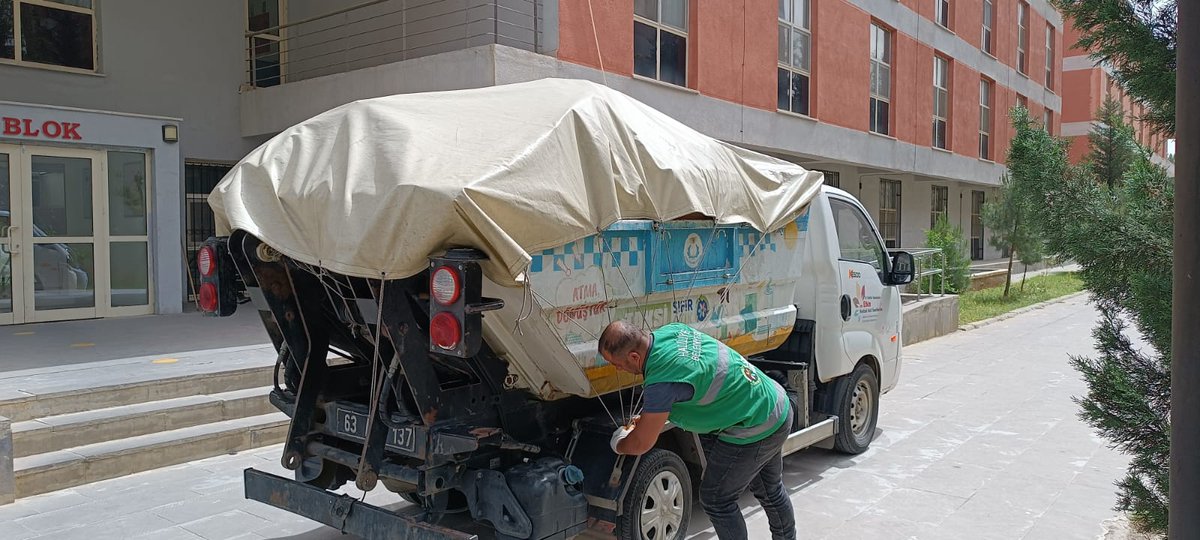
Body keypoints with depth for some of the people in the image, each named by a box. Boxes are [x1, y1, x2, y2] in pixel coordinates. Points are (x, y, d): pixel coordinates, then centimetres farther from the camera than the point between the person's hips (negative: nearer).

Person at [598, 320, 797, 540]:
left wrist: (618, 445, 4)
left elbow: (641, 444, -18)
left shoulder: (662, 381, -31)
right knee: (770, 491, 27)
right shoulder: (671, 331, -5)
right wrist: (649, 417, 16)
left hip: (755, 430, -9)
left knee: (715, 499, 5)